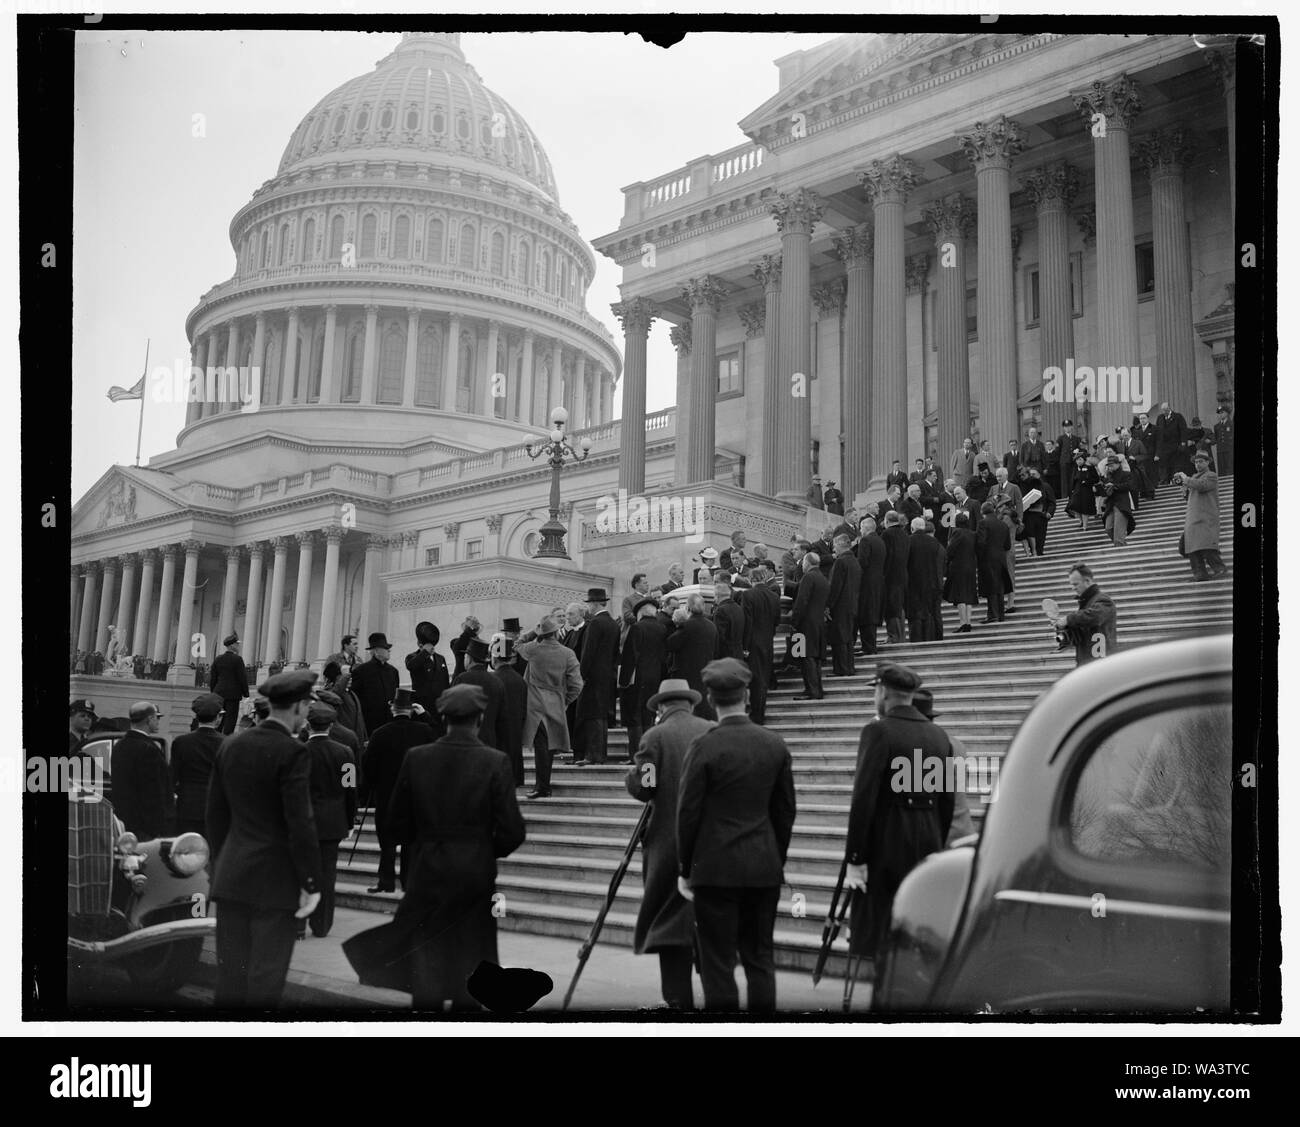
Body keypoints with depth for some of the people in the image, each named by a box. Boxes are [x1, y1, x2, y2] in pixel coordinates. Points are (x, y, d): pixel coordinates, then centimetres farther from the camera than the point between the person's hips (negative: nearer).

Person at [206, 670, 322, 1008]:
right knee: (265, 979, 1)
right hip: (276, 880, -6)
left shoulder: (231, 745, 5)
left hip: (231, 877, 6)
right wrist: (311, 883, -10)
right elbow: (300, 823, -16)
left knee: (229, 976, 11)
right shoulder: (292, 752, -15)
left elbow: (216, 813, 11)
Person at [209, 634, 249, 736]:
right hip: (233, 695, -6)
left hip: (219, 693, 6)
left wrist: (214, 694, 18)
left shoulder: (217, 659, 8)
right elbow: (242, 678, -10)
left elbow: (212, 678, 10)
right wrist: (246, 694, -1)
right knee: (230, 720, -3)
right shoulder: (237, 659, -10)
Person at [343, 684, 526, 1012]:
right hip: (476, 872, -1)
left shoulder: (416, 758, -6)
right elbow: (511, 830, -12)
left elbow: (400, 819, 3)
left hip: (426, 871, 2)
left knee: (426, 953, 13)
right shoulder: (495, 762, -12)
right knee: (470, 953, 11)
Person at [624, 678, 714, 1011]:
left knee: (670, 919, 1)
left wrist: (632, 774, 9)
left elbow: (642, 788, -11)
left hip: (670, 841, -4)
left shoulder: (656, 736, -5)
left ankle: (679, 999, -3)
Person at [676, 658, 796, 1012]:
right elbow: (785, 811, 9)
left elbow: (688, 811, -8)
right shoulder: (776, 744, 3)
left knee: (718, 962, 1)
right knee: (760, 957, 13)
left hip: (716, 867, -4)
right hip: (765, 867, 4)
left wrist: (685, 869, 2)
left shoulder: (704, 745, -11)